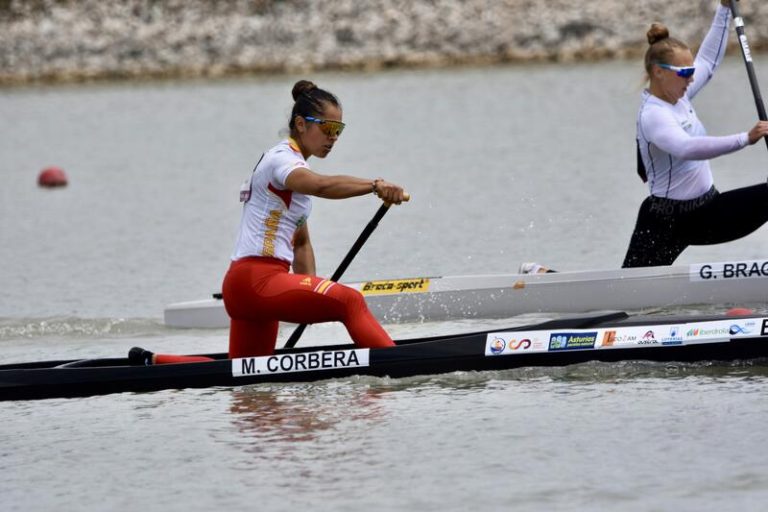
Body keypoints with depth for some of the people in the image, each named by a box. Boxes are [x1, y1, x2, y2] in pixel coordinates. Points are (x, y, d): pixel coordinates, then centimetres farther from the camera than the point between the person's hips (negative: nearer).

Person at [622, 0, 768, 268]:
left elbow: (708, 59, 19)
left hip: (707, 210, 8)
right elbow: (687, 148, -41)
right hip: (666, 222, -8)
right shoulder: (653, 115, -23)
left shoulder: (678, 95, 3)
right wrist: (745, 139, -46)